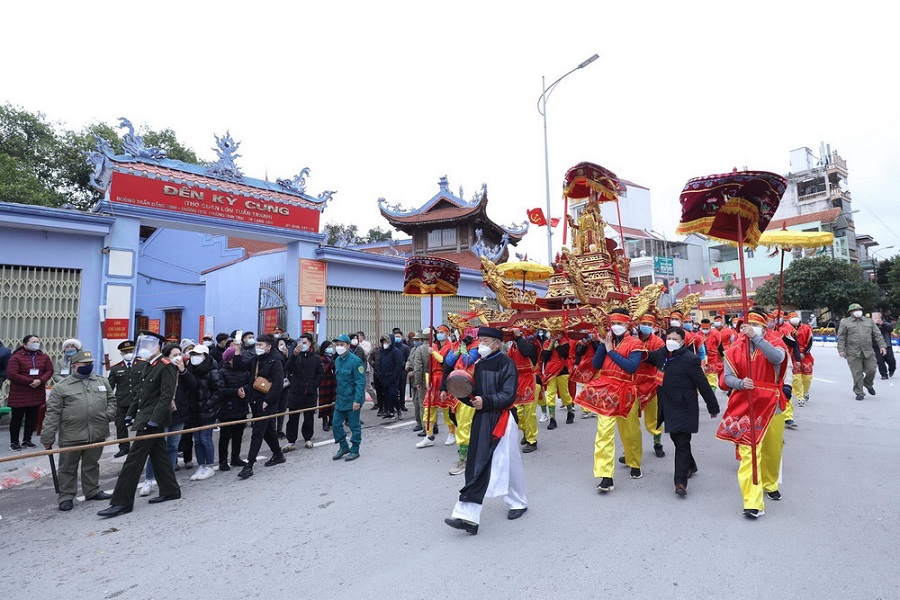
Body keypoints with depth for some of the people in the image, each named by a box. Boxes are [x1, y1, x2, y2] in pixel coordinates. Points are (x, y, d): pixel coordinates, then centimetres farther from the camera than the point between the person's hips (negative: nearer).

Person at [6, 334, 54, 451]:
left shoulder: (44, 357, 7)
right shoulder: (16, 357, -8)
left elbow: (49, 370, 3)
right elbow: (11, 374, -15)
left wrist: (40, 380, -16)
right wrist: (30, 381, -19)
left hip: (37, 394, 4)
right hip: (19, 394, -4)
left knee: (32, 418, 9)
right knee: (16, 418, 3)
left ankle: (27, 440, 20)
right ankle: (14, 442, 14)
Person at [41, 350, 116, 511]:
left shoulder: (102, 381, 9)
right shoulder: (61, 387, -4)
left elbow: (111, 399, 19)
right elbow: (52, 413, -5)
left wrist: (110, 413, 0)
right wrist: (47, 438, -6)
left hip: (97, 434, 3)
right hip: (71, 436, -3)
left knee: (92, 465, 17)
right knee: (68, 467, 9)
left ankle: (92, 491, 30)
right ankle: (66, 497, 22)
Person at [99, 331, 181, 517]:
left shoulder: (166, 366, -15)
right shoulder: (149, 366, 15)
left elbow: (166, 396, -21)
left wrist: (154, 419, -24)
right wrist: (131, 413, 16)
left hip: (151, 420, -10)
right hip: (145, 417, 10)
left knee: (134, 459, -5)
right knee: (159, 455, 14)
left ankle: (122, 502, 3)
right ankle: (170, 490, 24)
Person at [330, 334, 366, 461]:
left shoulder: (355, 360, -17)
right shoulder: (337, 360, 7)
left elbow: (360, 382, -18)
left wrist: (357, 400, -22)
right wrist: (336, 397, 16)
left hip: (352, 400, -7)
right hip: (340, 399, 7)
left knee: (354, 426, 6)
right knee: (336, 425, 10)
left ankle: (355, 450, 21)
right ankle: (343, 447, 28)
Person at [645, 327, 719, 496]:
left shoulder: (690, 359, -15)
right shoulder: (660, 354, 2)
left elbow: (703, 384, -10)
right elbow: (647, 357, 23)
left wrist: (713, 407, -4)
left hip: (684, 409, -7)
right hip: (668, 408, 7)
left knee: (682, 444, -4)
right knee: (676, 439, 20)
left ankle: (680, 481, 0)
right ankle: (690, 466, 44)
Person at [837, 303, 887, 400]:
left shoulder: (869, 321, 14)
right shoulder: (845, 322, 4)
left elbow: (877, 335, 13)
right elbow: (841, 338, 1)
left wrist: (882, 345, 1)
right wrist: (841, 350, -7)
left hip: (869, 352, 3)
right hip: (853, 353, -3)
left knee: (871, 370, 2)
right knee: (857, 374, -1)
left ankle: (868, 384, 33)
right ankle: (859, 393, 9)